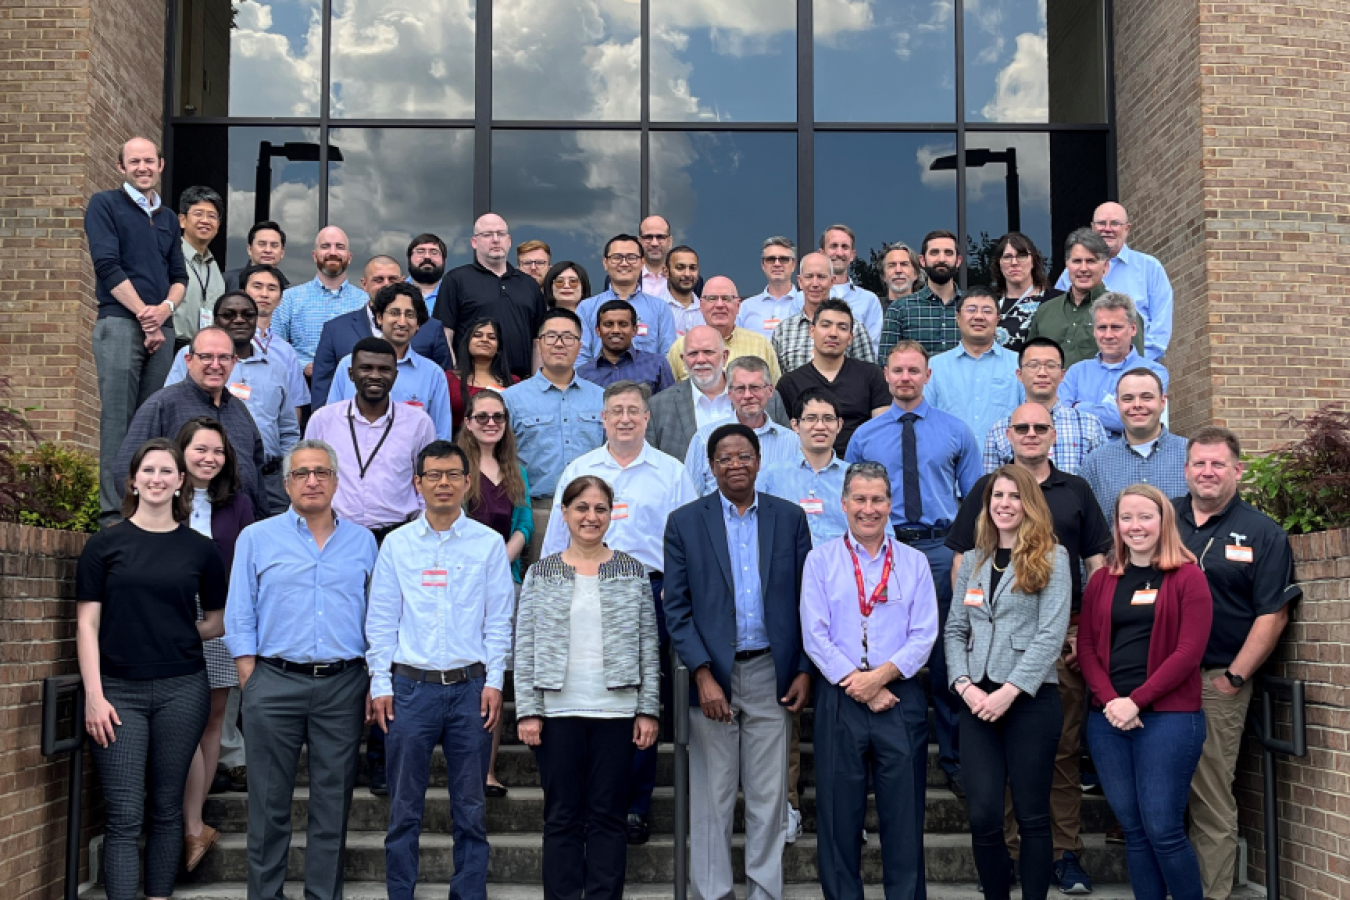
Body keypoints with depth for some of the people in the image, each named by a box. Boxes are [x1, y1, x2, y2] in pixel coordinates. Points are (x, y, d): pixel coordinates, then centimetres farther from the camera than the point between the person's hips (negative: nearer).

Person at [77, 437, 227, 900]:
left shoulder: (200, 549, 6)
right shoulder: (105, 544, 2)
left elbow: (216, 622, 14)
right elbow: (87, 623, 0)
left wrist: (175, 636, -1)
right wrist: (94, 694, -7)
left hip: (181, 689, 1)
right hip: (119, 691, -1)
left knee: (166, 808, 8)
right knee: (123, 816, -4)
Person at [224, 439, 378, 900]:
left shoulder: (361, 541, 10)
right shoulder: (257, 538, 6)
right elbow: (239, 616, 4)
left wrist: (376, 683, 2)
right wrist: (251, 683, -4)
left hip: (344, 686, 1)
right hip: (275, 684, -1)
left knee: (333, 801, 6)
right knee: (270, 802, 4)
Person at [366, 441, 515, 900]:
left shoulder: (489, 543, 4)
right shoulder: (397, 544, 5)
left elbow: (499, 619, 3)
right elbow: (380, 619, 5)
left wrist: (494, 681, -3)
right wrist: (380, 684, 0)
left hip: (471, 686, 0)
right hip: (410, 686, 0)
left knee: (470, 808, 6)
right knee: (405, 808, 6)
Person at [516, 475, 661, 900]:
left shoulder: (634, 571, 5)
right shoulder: (540, 574, 5)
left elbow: (648, 646, 4)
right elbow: (525, 647, 3)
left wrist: (648, 710, -2)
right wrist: (527, 712, -4)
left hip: (616, 713, 0)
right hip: (558, 713, 0)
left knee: (607, 817, 5)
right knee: (562, 818, 6)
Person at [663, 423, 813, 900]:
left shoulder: (790, 519, 7)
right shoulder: (684, 522, 2)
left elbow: (806, 598, 7)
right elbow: (676, 607, -2)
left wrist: (804, 670, 0)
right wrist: (703, 675, -11)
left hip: (772, 673, 1)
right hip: (712, 675, -1)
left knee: (769, 797, 7)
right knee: (711, 798, 5)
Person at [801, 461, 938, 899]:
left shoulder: (914, 562, 8)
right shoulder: (820, 560, 5)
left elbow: (924, 636, 0)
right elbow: (815, 635, -3)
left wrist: (882, 675, -13)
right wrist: (857, 685, -10)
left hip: (901, 699, 1)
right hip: (839, 699, 0)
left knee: (903, 811, 3)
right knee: (839, 811, 5)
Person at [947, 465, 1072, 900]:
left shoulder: (1051, 557, 0)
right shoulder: (972, 562, 14)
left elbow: (1051, 634, -9)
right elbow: (955, 630, 11)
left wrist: (1009, 692, -14)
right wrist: (965, 686, -6)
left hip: (1031, 700, -3)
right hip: (977, 702, 4)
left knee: (1031, 816, 3)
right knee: (983, 817, -1)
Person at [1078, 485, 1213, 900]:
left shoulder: (1188, 577, -1)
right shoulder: (1102, 580, 13)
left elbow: (1189, 652, -8)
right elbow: (1086, 647, 8)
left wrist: (1136, 701, -13)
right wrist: (1110, 701, -8)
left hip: (1169, 717, -4)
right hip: (1108, 719, 4)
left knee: (1163, 830, -6)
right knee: (1133, 830, 7)